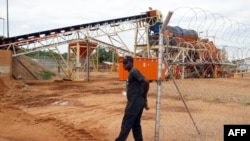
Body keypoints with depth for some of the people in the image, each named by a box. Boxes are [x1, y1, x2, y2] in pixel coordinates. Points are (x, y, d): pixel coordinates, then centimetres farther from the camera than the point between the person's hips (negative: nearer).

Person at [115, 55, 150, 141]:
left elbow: (146, 82, -24)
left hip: (135, 102, -10)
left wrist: (144, 96, -11)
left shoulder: (134, 72, -13)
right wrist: (144, 100, 18)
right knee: (136, 124, 14)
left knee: (126, 124, -4)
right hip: (136, 102, 10)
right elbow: (143, 83, 20)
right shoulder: (131, 73, 18)